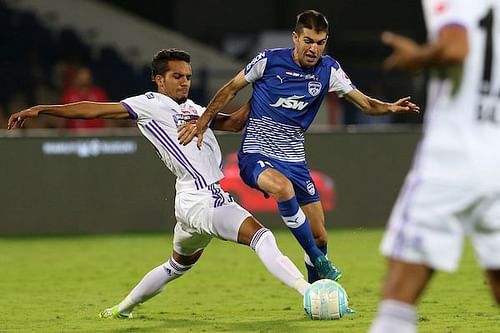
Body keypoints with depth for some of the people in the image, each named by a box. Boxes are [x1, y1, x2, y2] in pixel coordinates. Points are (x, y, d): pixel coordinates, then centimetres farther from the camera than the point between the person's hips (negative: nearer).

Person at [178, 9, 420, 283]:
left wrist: (391, 107, -20)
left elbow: (365, 103, 0)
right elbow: (231, 89, 2)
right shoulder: (269, 61, -10)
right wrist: (202, 122, -6)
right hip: (256, 154, -5)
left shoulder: (329, 70, 0)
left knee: (319, 236, 4)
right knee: (282, 187, -39)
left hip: (294, 160, 5)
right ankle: (319, 260, -25)